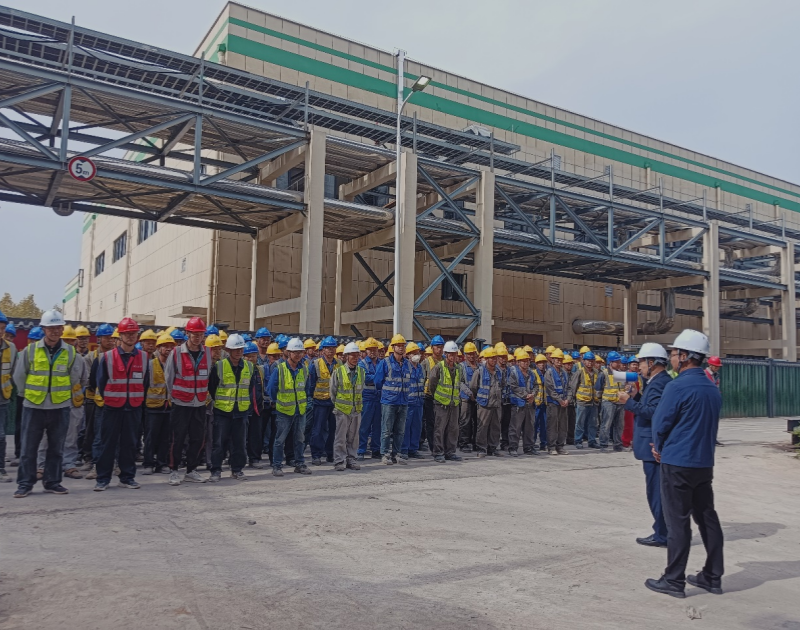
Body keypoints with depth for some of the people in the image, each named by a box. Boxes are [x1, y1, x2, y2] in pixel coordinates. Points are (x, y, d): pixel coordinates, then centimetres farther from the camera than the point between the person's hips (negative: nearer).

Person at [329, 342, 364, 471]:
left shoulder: (361, 372, 5)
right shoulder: (338, 371, -6)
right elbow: (333, 390, 3)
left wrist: (358, 403, 13)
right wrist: (337, 404, 7)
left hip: (357, 409, 4)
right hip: (342, 409, -4)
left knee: (353, 436, 10)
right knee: (341, 437, 0)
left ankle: (351, 459, 19)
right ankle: (339, 461, 8)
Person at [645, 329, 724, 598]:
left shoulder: (677, 387, -17)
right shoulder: (712, 389, 8)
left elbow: (660, 423, -13)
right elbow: (710, 425, 15)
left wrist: (660, 448, 8)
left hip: (678, 463, -7)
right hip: (705, 462, 8)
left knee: (678, 521, 0)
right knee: (707, 517, 14)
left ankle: (673, 580, 8)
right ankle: (713, 577, 24)